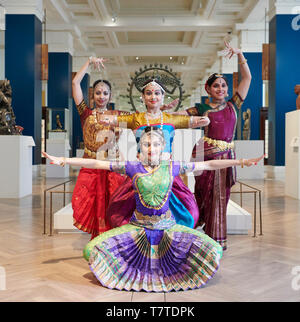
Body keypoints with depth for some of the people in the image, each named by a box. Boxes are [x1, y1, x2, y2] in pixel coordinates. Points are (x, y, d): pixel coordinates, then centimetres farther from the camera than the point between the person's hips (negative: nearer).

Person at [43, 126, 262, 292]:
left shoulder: (172, 167, -1)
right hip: (138, 226, 0)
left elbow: (207, 165, 0)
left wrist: (240, 162, -4)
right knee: (93, 249, -14)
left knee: (213, 250, -13)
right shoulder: (132, 167, -3)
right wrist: (64, 160, -7)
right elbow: (96, 164, -3)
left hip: (167, 226, 1)